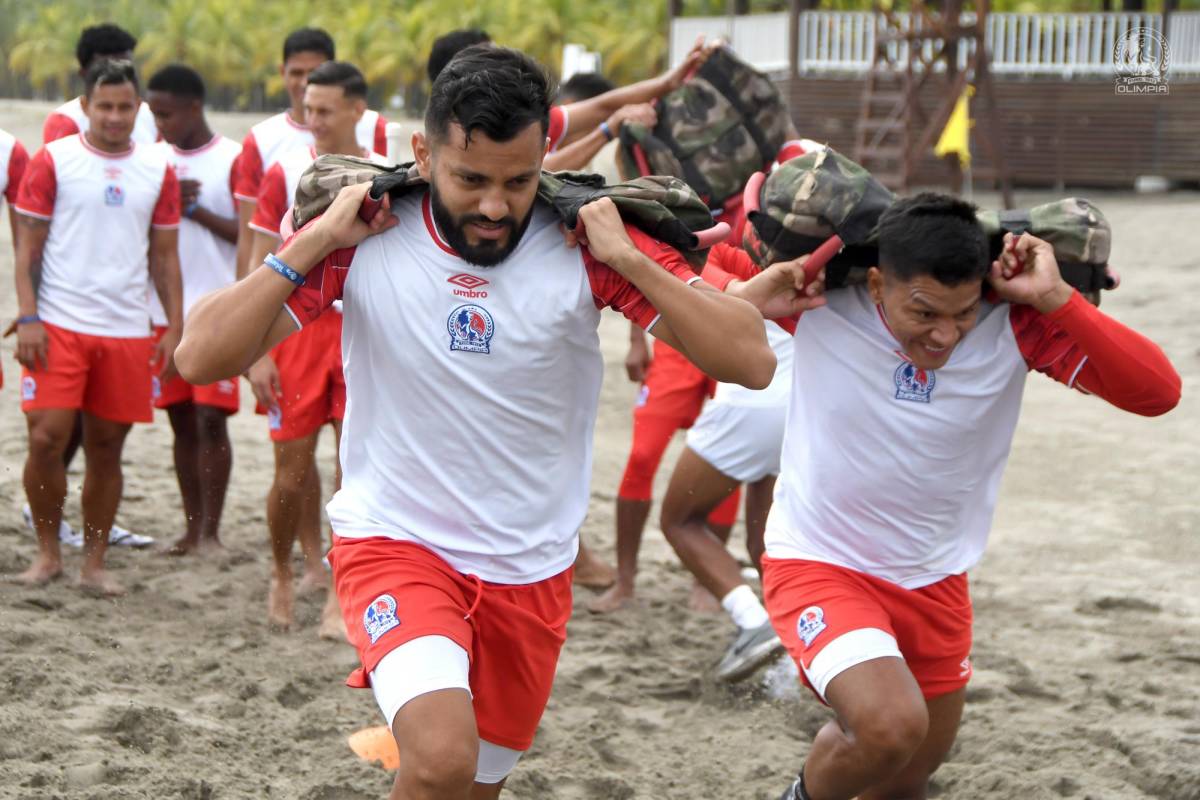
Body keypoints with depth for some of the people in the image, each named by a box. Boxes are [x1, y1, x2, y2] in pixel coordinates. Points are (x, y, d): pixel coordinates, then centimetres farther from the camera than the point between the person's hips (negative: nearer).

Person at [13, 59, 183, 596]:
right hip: (59, 326, -2)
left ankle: (94, 563, 15)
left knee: (107, 447, 5)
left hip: (127, 331, 3)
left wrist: (175, 326, 6)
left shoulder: (158, 170, 9)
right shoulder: (53, 160, 1)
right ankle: (48, 551, 8)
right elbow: (28, 245, 0)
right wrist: (28, 317, -9)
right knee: (46, 438, -10)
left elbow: (164, 256, 14)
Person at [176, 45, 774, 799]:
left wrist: (627, 261, -24)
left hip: (531, 570, 3)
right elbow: (202, 357, -14)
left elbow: (752, 361, -16)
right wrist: (314, 242, -21)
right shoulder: (367, 239, -12)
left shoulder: (585, 245, -11)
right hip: (394, 542, -2)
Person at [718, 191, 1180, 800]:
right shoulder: (823, 297, -21)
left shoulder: (1013, 324, -19)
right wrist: (752, 296, -29)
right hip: (816, 562, -4)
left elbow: (1157, 392, -25)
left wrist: (1055, 298, -31)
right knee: (892, 726, -30)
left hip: (934, 582, 4)